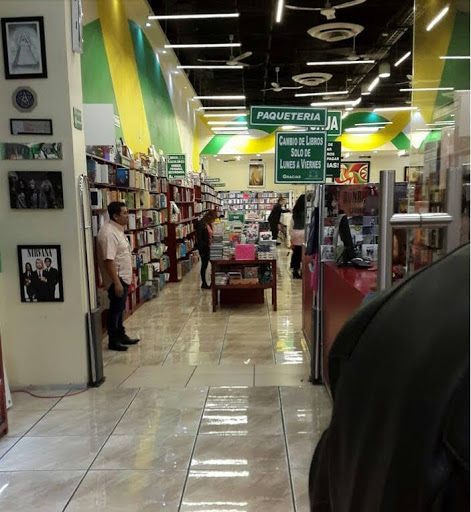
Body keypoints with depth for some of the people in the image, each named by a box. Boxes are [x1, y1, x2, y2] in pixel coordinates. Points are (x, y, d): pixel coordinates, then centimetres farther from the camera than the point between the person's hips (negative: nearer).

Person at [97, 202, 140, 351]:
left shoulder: (118, 229, 9)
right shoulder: (108, 233, -22)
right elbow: (108, 260, -26)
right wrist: (117, 282, -26)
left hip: (123, 277, 10)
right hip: (117, 279, -10)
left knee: (120, 309, 19)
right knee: (116, 309, 1)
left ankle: (121, 335, 31)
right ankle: (113, 341, 13)